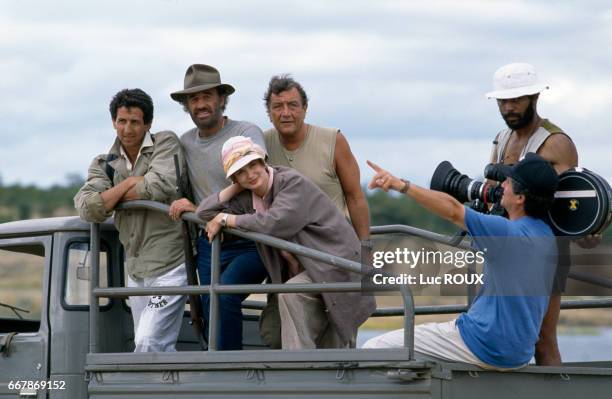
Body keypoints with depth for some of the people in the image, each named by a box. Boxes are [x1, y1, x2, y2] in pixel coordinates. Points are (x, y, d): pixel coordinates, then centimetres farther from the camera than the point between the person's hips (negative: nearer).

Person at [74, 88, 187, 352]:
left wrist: (116, 195, -5)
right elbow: (88, 209, -5)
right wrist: (129, 183, -11)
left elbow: (161, 187, -20)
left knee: (149, 343, -16)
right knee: (159, 349, 10)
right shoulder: (104, 164, 10)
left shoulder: (166, 143, -2)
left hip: (169, 264, -6)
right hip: (136, 270, 6)